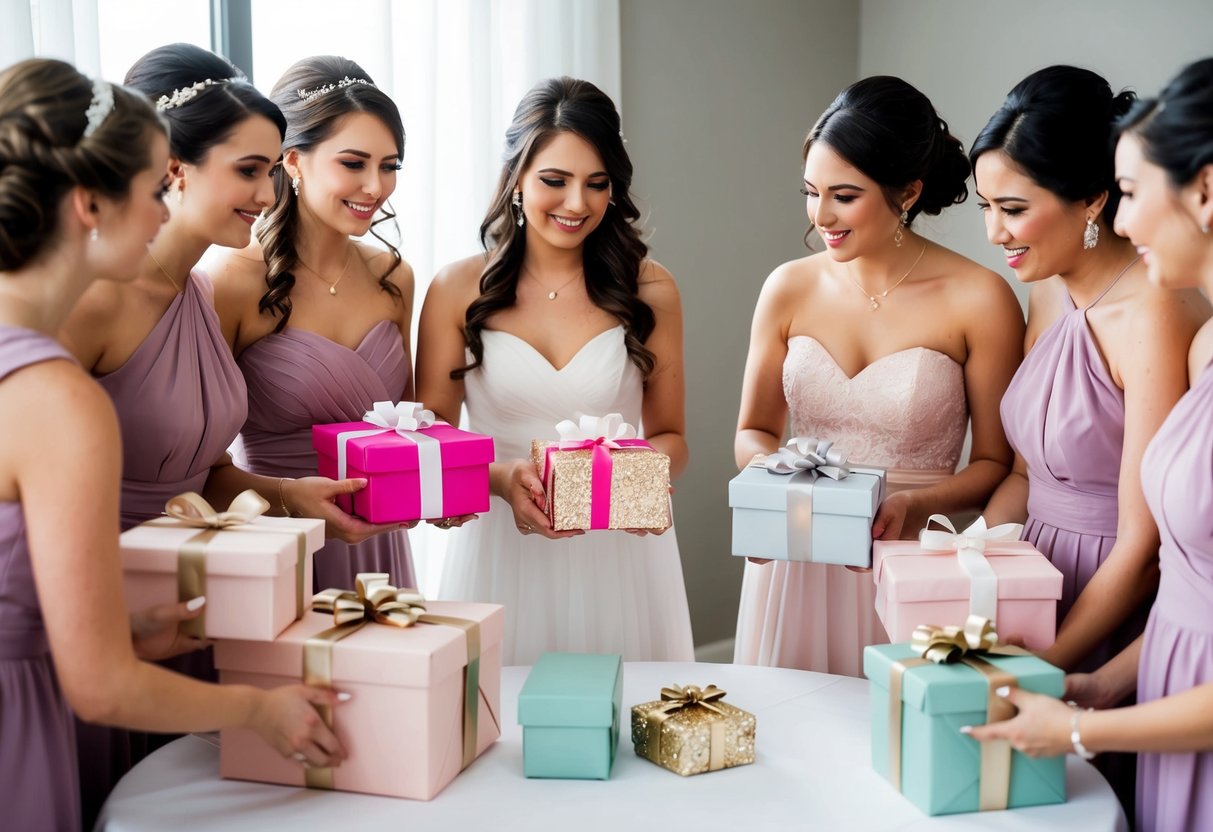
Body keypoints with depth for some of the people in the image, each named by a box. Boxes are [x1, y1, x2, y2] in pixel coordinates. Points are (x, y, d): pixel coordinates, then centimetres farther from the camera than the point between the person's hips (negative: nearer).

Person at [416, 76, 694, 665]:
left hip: (619, 552, 1)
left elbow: (670, 437, 8)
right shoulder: (459, 290, 0)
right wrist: (502, 478, -16)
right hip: (501, 551, 0)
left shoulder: (649, 292, 1)